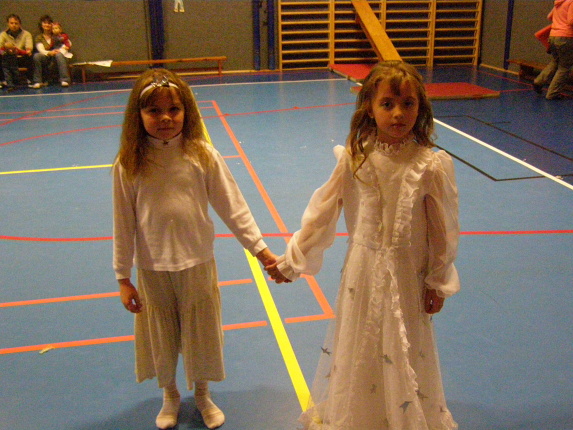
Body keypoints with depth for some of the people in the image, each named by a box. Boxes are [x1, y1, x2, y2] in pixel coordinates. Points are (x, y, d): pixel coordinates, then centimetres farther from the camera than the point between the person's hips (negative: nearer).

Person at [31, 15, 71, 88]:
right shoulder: (39, 37, 11)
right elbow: (41, 50, -5)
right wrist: (49, 53, -29)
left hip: (55, 58, -1)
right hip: (45, 58, 1)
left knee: (59, 54, -34)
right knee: (36, 56, -30)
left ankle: (64, 80, -41)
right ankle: (37, 81, -27)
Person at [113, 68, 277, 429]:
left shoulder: (202, 156, -11)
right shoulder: (129, 164, -10)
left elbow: (233, 207, -6)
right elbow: (124, 224, -5)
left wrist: (261, 249, -7)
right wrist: (123, 278, -1)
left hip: (197, 264, 0)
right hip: (152, 270, 0)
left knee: (201, 332, 17)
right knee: (161, 337, 18)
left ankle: (202, 394, 44)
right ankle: (170, 396, 46)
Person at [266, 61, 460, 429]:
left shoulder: (431, 166, -14)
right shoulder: (355, 158, -9)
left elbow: (443, 229, -5)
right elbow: (322, 214, -2)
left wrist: (438, 283, 0)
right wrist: (291, 261, 1)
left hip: (407, 276, -1)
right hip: (362, 273, 2)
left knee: (404, 359, 14)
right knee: (356, 354, 17)